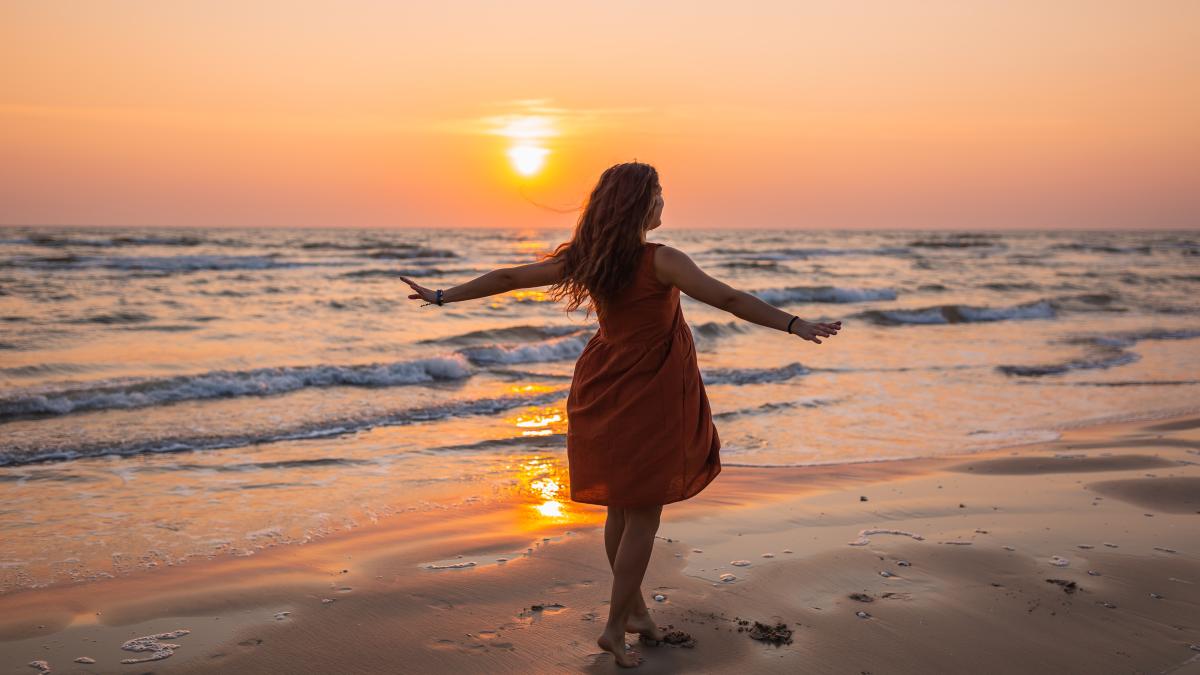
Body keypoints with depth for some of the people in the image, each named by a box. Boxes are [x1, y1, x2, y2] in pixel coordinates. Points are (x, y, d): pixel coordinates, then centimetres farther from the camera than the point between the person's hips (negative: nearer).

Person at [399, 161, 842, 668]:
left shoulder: (585, 258, -3)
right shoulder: (661, 261, -19)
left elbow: (508, 278, 2)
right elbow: (728, 299, -21)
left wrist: (442, 297, 12)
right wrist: (794, 324, -17)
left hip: (605, 396, 6)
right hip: (648, 398, -6)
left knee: (621, 509, 18)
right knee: (644, 515, 5)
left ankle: (635, 609, 33)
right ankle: (615, 628, 8)